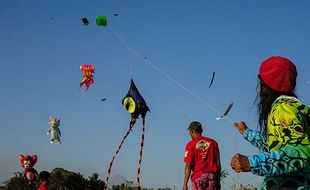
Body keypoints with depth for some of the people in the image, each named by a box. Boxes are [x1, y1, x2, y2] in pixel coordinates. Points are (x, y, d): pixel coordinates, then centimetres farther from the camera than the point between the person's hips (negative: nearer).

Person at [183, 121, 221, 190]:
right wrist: (218, 181, 14)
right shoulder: (213, 143, 9)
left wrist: (185, 184, -7)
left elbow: (188, 165, -8)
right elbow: (218, 163, 8)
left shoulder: (191, 144, -1)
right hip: (212, 176, 3)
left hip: (198, 177, -3)